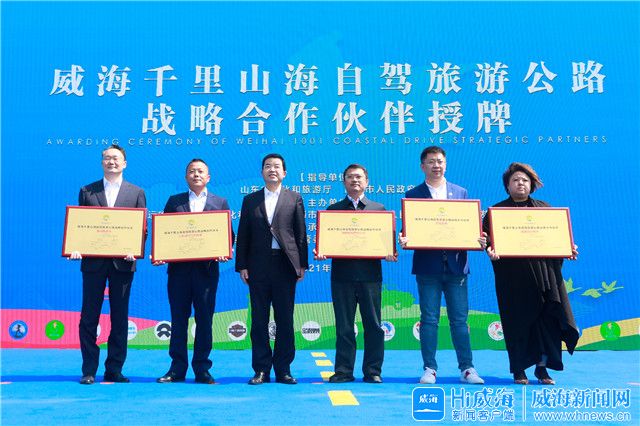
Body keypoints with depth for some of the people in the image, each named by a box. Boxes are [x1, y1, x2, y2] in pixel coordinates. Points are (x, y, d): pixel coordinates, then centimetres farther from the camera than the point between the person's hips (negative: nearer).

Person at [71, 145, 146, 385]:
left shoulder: (136, 193, 8)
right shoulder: (87, 191, 10)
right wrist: (76, 248, -10)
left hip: (122, 263, 0)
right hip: (93, 262, 1)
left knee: (120, 319, 5)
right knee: (89, 318, 4)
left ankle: (114, 370, 14)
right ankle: (89, 371, 13)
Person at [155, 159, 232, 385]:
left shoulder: (220, 202, 11)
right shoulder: (174, 201, 13)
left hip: (207, 267, -1)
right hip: (179, 267, 1)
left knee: (204, 320, 3)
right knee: (178, 319, 5)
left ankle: (202, 369, 12)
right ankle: (177, 369, 14)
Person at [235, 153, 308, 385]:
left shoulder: (294, 198, 8)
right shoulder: (250, 200, 11)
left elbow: (301, 233, 5)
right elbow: (243, 235, 9)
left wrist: (302, 264, 0)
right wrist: (241, 266, 2)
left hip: (285, 265, -1)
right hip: (258, 266, 1)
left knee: (285, 320, 4)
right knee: (259, 320, 4)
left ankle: (283, 370, 13)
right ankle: (261, 370, 13)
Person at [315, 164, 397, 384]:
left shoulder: (379, 208, 12)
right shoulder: (333, 209, 12)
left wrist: (389, 253, -12)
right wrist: (321, 252, -13)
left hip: (370, 274, 0)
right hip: (342, 274, 0)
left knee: (373, 325, 3)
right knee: (343, 326, 5)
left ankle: (373, 371, 14)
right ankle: (344, 371, 14)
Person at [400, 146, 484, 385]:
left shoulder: (461, 192, 12)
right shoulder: (413, 195, 6)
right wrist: (404, 240, -20)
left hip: (456, 264, 2)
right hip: (428, 266, -1)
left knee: (460, 319, 5)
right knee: (429, 319, 3)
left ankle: (467, 369, 13)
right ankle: (429, 369, 11)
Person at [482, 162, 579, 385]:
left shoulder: (544, 208, 17)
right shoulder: (497, 210, 7)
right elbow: (486, 235, -2)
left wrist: (568, 249, -3)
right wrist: (490, 249, -23)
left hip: (544, 273, 3)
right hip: (513, 276, -2)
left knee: (547, 319, -3)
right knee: (518, 322, 1)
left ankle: (542, 366, 11)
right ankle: (518, 370, 12)